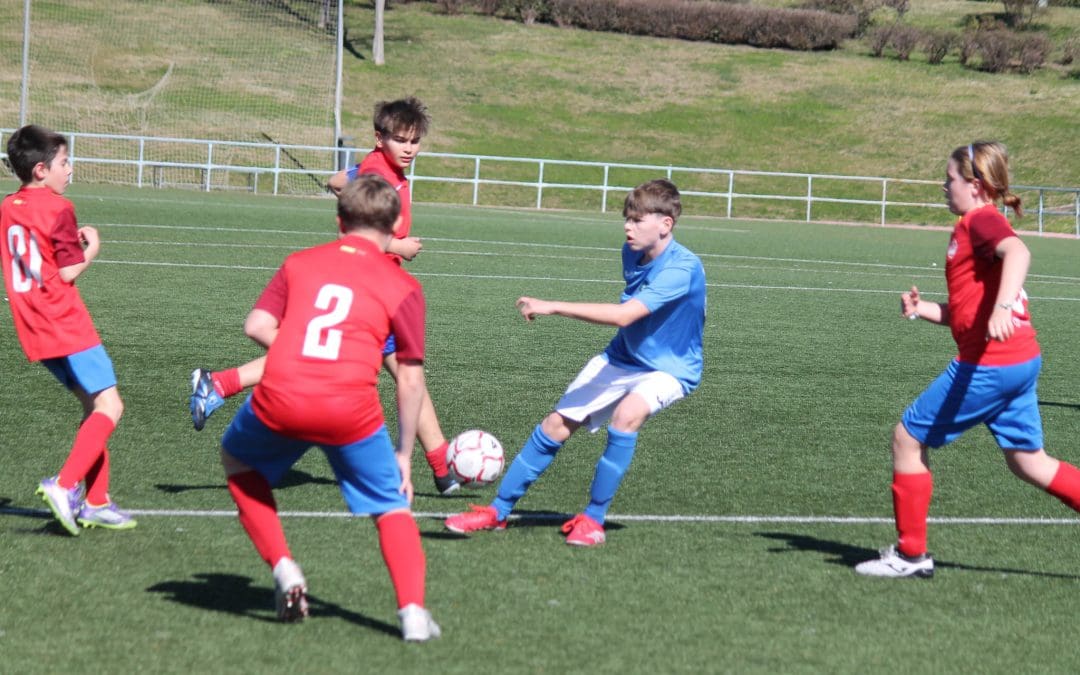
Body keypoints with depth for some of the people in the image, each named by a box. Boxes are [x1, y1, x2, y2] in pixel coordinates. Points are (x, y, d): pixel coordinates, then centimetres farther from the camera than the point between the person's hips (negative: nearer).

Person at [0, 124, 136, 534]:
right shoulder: (57, 209, -11)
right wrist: (91, 249, 6)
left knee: (93, 403, 14)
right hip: (67, 326, -8)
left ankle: (96, 502, 11)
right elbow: (69, 272, -11)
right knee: (110, 405, -7)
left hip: (34, 330, 8)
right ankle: (65, 486, -20)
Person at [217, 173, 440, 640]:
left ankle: (283, 567, 20)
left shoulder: (300, 262, 19)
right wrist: (405, 453, 17)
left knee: (238, 462, 31)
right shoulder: (402, 286, 12)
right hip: (351, 410, -1)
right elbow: (411, 378, 10)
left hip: (279, 399, 1)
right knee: (392, 507, 16)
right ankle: (413, 610, -2)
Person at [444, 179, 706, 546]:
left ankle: (593, 519, -21)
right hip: (622, 359, 7)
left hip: (669, 369, -7)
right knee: (557, 424, 0)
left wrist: (552, 307, -39)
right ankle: (498, 510, 14)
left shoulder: (682, 268, -30)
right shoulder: (632, 252, -4)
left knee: (628, 413, -35)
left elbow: (625, 315, -39)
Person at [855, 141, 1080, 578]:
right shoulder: (980, 226, 20)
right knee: (1027, 461, 17)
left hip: (989, 364, -10)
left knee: (908, 437, 2)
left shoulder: (981, 221, -10)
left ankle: (911, 554, 9)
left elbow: (1017, 251, -33)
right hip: (1022, 361, 10)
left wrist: (1003, 306, -46)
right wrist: (921, 309, 6)